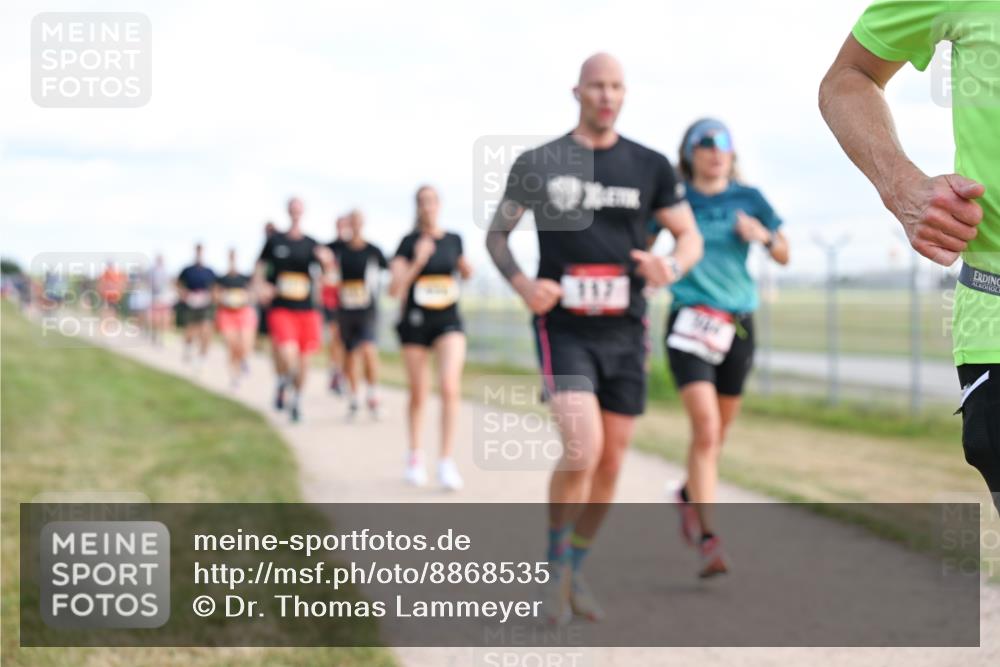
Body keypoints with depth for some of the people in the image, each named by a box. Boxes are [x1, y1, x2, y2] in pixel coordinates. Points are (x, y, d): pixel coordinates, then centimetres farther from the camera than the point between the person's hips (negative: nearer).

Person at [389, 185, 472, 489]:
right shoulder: (408, 243, -4)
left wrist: (467, 270, 0)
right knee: (418, 394, 9)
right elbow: (394, 289, -10)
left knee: (450, 386, -19)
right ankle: (416, 456, 30)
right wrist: (418, 262, -21)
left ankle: (447, 461, -15)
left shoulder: (454, 240, 5)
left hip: (449, 322, 1)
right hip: (415, 323, -1)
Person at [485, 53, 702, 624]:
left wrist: (672, 267, -14)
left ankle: (575, 571, 26)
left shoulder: (650, 166, 5)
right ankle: (555, 563, 3)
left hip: (626, 334, 3)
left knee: (612, 462, 7)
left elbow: (690, 237, 10)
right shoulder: (539, 164, 0)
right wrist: (523, 284, -11)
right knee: (582, 450, -19)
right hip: (565, 330, -3)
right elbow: (496, 235, 8)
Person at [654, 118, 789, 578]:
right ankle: (708, 540, -18)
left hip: (738, 324, 3)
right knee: (706, 429, -18)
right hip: (690, 322, -3)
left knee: (718, 433, 14)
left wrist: (763, 235, -10)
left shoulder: (748, 199, 7)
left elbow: (784, 256, 8)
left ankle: (688, 495, 43)